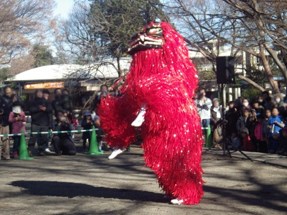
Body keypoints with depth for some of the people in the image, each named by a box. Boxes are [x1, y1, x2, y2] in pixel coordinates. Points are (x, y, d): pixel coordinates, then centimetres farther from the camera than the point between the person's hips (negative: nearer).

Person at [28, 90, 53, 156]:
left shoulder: (46, 102, 16)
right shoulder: (33, 102, 10)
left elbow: (50, 109, 4)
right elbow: (31, 110, -5)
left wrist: (45, 109, -14)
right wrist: (39, 108, -13)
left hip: (45, 123, 3)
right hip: (35, 123, -2)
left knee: (44, 137, 2)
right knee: (33, 136, -11)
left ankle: (41, 150, 10)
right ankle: (30, 150, -11)